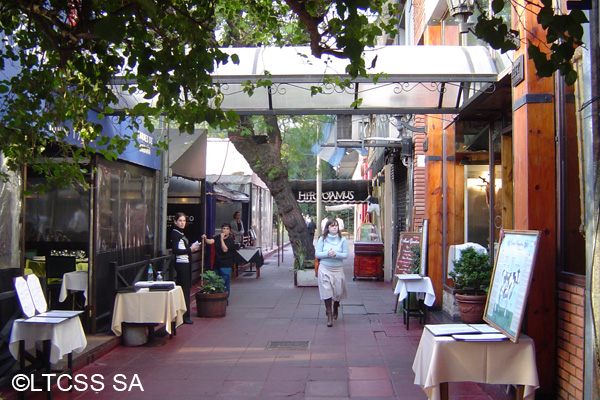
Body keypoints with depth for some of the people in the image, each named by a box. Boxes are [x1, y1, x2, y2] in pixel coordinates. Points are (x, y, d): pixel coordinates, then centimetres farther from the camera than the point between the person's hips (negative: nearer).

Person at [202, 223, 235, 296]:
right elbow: (210, 241, -9)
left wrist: (222, 239, -16)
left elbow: (225, 249, -19)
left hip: (226, 265, -5)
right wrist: (205, 239, -29)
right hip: (217, 264, 5)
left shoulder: (230, 240, -6)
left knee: (225, 284, -3)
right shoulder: (218, 237, 9)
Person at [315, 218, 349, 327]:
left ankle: (335, 310, 38)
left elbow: (346, 255, -3)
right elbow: (317, 254, 0)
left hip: (338, 269, 1)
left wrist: (336, 254, -20)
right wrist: (327, 254, -17)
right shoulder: (322, 239, 1)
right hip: (324, 268, -1)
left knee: (338, 291, 8)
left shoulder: (342, 240, 0)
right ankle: (329, 315, 2)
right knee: (326, 291, -6)